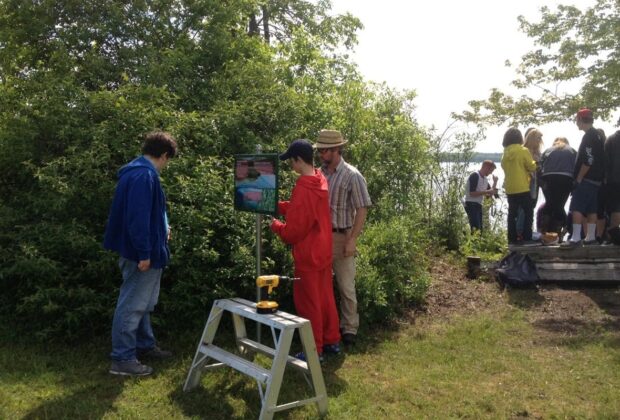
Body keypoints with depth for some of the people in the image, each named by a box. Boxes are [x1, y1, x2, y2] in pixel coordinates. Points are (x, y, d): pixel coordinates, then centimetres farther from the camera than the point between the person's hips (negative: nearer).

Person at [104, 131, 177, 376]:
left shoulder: (138, 171, 13)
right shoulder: (144, 175, -20)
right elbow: (138, 216, -26)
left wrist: (161, 229, 31)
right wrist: (143, 253, -24)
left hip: (145, 250, 11)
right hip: (142, 253, -11)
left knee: (142, 303, 20)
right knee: (132, 305, -3)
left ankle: (145, 346, 33)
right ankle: (123, 359, 6)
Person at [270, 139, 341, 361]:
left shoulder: (302, 190, -25)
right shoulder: (321, 181, 3)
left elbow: (293, 231, -21)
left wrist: (276, 225, -3)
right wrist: (278, 205, 5)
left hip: (308, 255, -9)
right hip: (323, 251, 9)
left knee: (308, 304, 4)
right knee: (325, 297, 19)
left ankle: (314, 351, 15)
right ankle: (332, 341, 30)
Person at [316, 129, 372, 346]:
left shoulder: (351, 176, -10)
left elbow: (362, 210, -11)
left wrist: (352, 240, -16)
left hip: (341, 237, -5)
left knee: (346, 286, 5)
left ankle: (349, 328, 18)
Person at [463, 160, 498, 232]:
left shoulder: (485, 179, 14)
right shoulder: (475, 176, -12)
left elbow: (489, 194, 17)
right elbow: (472, 193, -21)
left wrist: (495, 182, 6)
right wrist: (487, 192, -18)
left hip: (478, 205, 10)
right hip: (471, 205, -9)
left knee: (480, 229, 7)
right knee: (476, 229, -18)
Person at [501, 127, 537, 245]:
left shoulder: (505, 153, 6)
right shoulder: (523, 151, -8)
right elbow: (532, 167, -6)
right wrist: (533, 163, 14)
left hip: (509, 188, 5)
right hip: (522, 188, -5)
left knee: (512, 214, 9)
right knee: (528, 212, 3)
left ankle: (512, 239, 9)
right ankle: (527, 238, -3)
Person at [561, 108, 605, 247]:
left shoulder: (588, 136, -14)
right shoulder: (597, 135, 17)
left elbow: (588, 160, -22)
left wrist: (579, 178, -16)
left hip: (586, 180, -10)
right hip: (596, 180, 10)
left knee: (577, 208, -11)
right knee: (591, 209, 12)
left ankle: (576, 238, -16)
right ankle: (590, 237, 15)